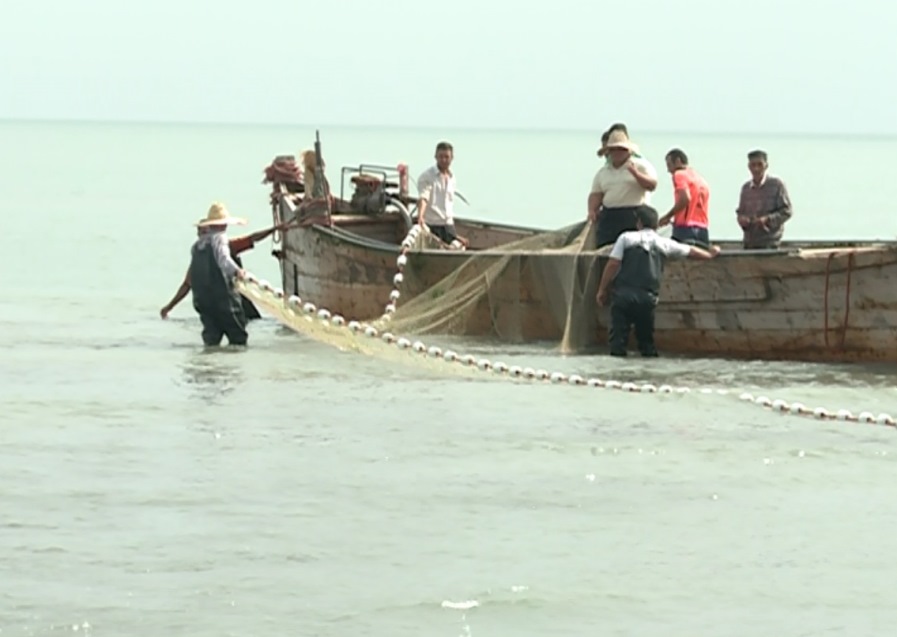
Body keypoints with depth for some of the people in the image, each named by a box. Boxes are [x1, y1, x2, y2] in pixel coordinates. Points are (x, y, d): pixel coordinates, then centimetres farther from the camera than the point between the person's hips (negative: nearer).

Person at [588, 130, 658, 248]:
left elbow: (652, 185, -5)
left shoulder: (640, 165, 6)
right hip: (609, 218, 4)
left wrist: (635, 173, -17)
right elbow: (596, 194, 15)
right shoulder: (603, 172, 18)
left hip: (634, 216, -4)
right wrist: (592, 210, -3)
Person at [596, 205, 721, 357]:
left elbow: (612, 265, 0)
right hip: (648, 298, 2)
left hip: (623, 294, -2)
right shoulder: (663, 243, 15)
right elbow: (691, 252, 29)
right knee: (646, 335, 17)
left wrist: (602, 290, 7)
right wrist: (710, 254, 49)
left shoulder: (626, 238, 8)